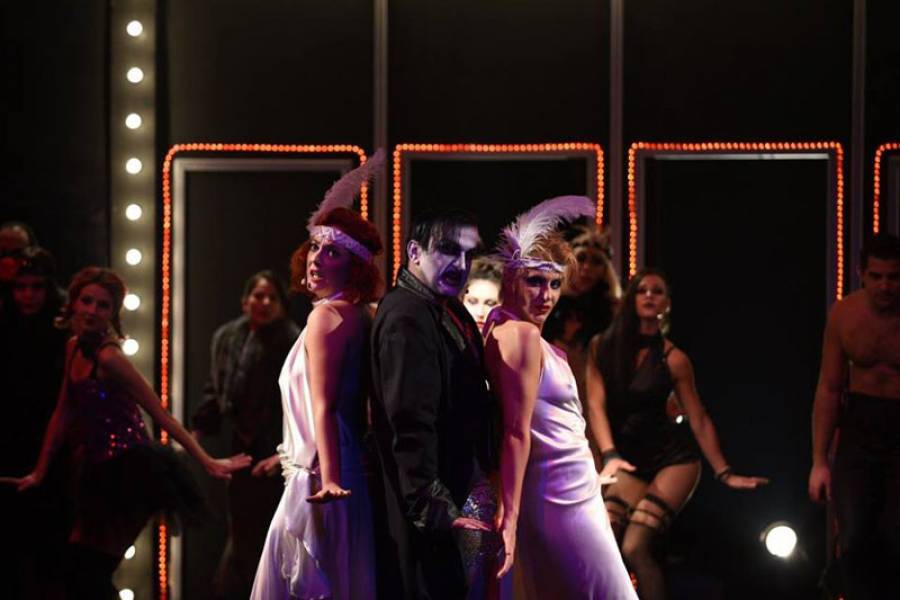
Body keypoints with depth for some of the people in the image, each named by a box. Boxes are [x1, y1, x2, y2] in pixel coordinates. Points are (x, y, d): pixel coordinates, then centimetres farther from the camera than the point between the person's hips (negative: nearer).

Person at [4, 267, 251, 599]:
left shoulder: (109, 357, -16)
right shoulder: (74, 348, 8)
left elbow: (161, 415, -15)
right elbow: (63, 414, 15)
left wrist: (207, 461, -15)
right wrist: (39, 473, 18)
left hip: (128, 472, -8)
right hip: (98, 472, 8)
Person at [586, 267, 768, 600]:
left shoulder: (673, 358, -5)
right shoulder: (602, 347, 0)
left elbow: (699, 420, 1)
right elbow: (596, 405, -9)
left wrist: (724, 473, -1)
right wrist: (610, 456, -24)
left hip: (674, 457, -3)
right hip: (631, 462, 3)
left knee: (635, 547, -20)